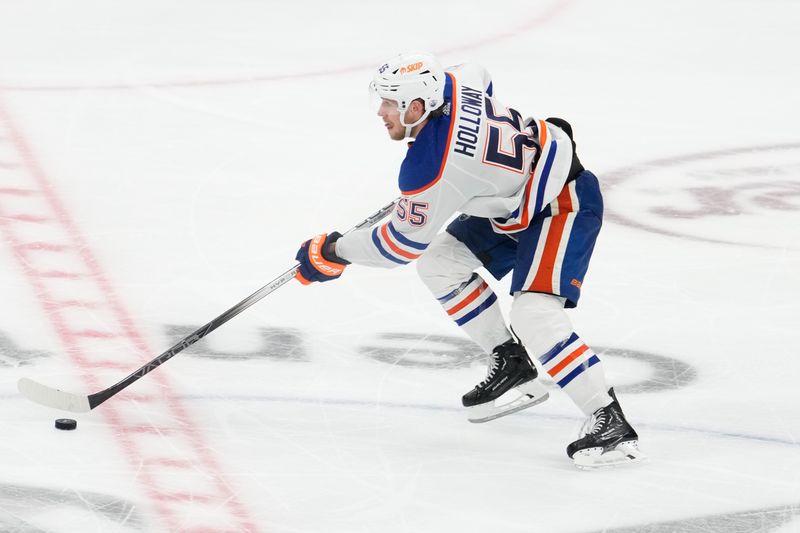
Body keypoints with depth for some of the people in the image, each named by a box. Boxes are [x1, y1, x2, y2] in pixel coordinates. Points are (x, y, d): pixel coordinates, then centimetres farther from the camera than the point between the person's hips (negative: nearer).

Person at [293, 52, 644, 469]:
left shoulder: (429, 170, -31)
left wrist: (335, 252, -4)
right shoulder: (449, 85, -10)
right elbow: (480, 77, 17)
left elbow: (403, 244, -18)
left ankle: (609, 422, -21)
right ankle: (513, 368, 20)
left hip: (564, 204, -11)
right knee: (440, 265, 11)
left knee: (533, 314, -26)